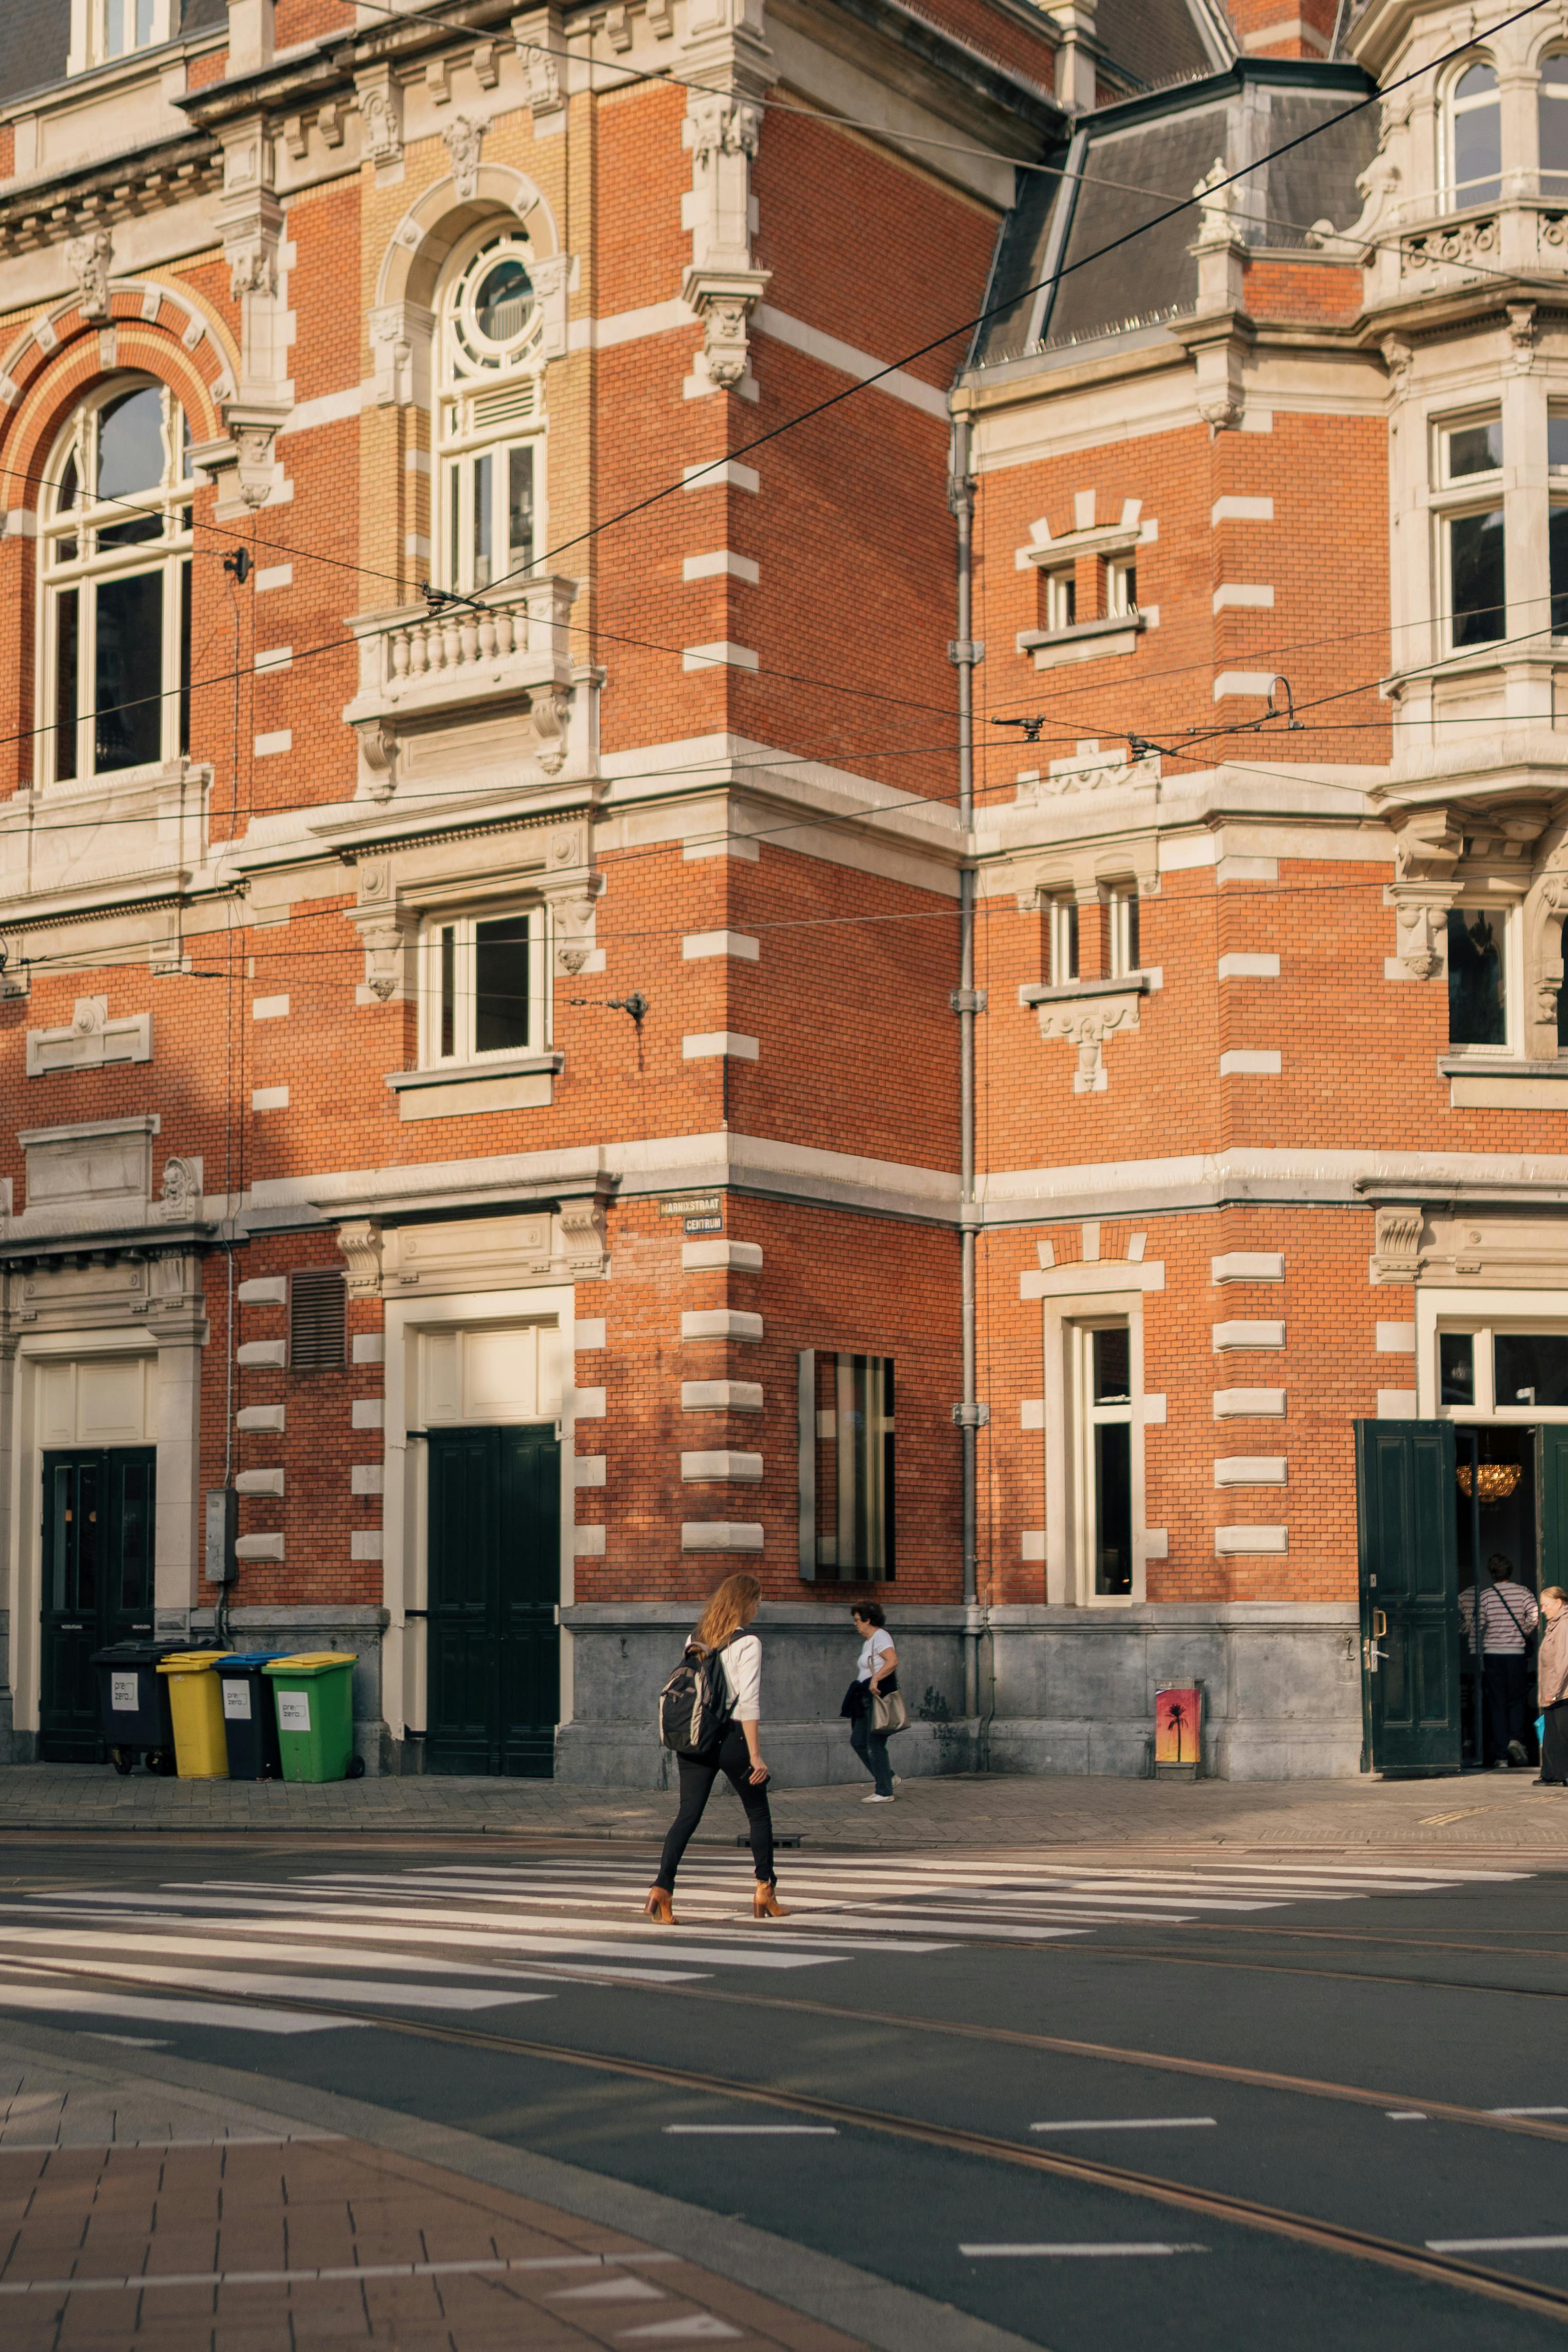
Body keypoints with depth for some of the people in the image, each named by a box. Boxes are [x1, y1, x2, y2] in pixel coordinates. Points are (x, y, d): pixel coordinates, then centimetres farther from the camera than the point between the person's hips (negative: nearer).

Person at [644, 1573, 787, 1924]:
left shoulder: (696, 1640, 9)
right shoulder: (747, 1644, -10)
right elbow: (748, 1703, -15)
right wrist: (755, 1755, -14)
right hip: (732, 1736, -5)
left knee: (688, 1814, 1)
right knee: (758, 1813, 14)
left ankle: (662, 1888, -15)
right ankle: (765, 1891, 20)